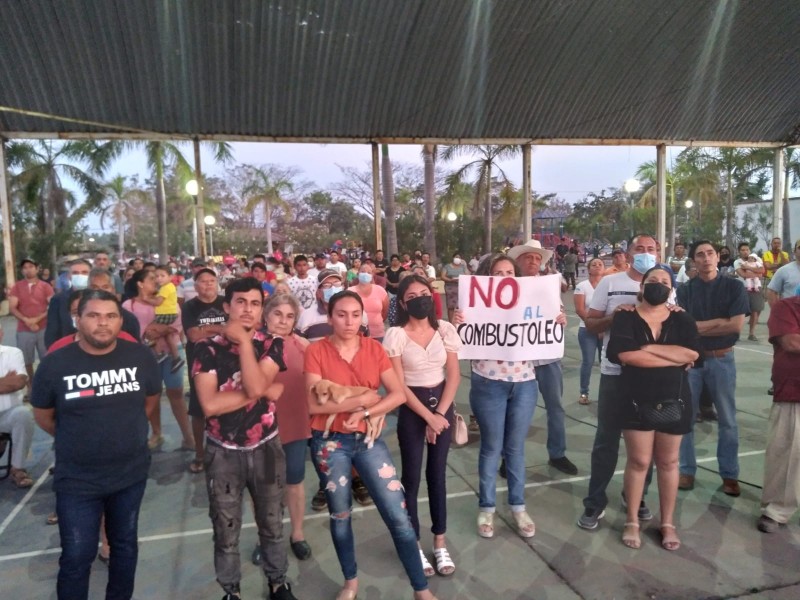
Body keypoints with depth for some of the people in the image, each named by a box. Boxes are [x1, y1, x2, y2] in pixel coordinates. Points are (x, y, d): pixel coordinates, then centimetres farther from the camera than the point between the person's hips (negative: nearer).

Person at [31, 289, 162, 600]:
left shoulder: (140, 356, -9)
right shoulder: (54, 364, -14)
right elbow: (43, 416, 1)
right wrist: (77, 439, 8)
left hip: (131, 473, 2)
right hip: (77, 480, -2)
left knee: (125, 545, 20)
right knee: (76, 557, 7)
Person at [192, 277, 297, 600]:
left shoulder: (271, 345, -5)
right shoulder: (207, 349, -10)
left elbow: (256, 386, -23)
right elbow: (210, 405, -21)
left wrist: (244, 340, -19)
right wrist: (261, 392, -19)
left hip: (266, 448, 1)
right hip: (223, 452, -1)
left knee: (272, 524, 17)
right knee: (226, 532, 13)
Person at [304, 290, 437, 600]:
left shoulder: (374, 349, 0)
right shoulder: (316, 351, -8)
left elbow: (398, 394, -5)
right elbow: (314, 404, -17)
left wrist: (364, 413, -18)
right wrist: (363, 398, -16)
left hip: (369, 439, 2)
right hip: (330, 443, -1)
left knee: (398, 516, 1)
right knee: (340, 514, 16)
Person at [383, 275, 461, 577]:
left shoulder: (445, 330, -3)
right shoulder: (395, 335, -12)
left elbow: (453, 374, -1)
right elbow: (398, 385, -12)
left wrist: (440, 412, -10)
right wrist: (428, 416, -14)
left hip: (443, 403, 3)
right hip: (411, 408, -3)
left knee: (437, 472, 12)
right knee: (411, 475, 5)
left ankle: (440, 541, 25)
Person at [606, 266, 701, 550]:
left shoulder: (682, 320, 3)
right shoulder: (625, 318, -4)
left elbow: (693, 353, -15)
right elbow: (625, 354, -21)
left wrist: (648, 348, -17)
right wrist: (675, 358, -16)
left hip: (673, 401, 2)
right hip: (636, 402, -2)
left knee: (668, 462, 12)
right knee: (639, 461, 4)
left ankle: (668, 523, 26)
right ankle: (632, 521, 20)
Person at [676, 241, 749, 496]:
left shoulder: (734, 287, -2)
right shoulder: (685, 290, 0)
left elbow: (736, 325, -11)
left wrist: (698, 327, -10)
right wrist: (720, 322, -14)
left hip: (722, 359, 0)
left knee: (727, 420, 9)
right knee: (686, 417, 7)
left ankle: (729, 474, 22)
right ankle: (687, 470, 20)